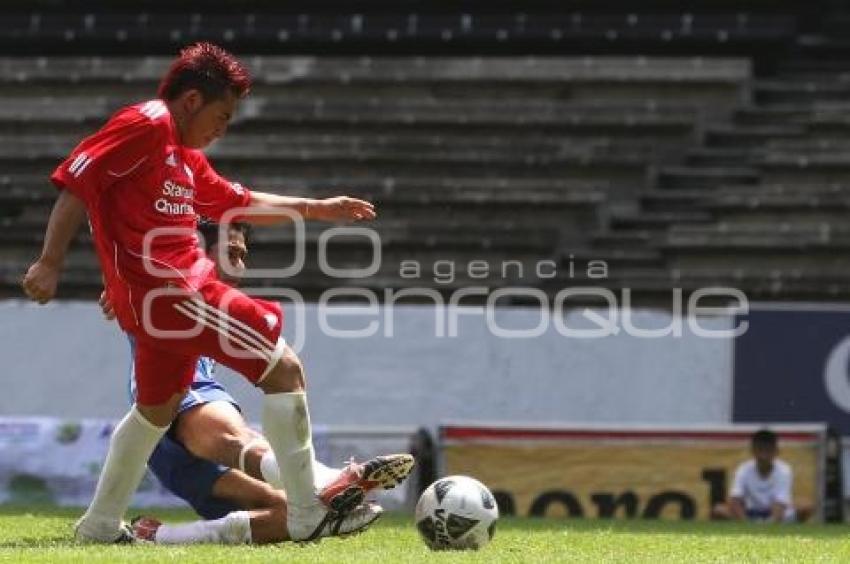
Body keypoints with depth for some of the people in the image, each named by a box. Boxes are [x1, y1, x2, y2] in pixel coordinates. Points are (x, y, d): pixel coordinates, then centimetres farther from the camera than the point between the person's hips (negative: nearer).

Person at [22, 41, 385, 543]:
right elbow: (76, 181, -16)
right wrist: (51, 263, -22)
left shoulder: (186, 156, 19)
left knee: (160, 406, 25)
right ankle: (309, 514, -7)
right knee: (283, 366, -9)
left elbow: (240, 203, 30)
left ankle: (101, 524, 33)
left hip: (164, 293, 11)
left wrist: (316, 208, 28)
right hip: (168, 290, -11)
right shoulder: (146, 124, -10)